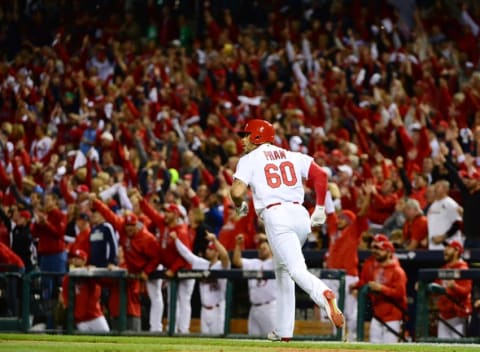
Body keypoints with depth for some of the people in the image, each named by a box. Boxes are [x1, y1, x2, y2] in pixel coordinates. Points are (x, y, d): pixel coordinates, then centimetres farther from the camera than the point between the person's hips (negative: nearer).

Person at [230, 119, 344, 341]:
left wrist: (240, 206, 16)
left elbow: (237, 191, -7)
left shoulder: (249, 160, 7)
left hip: (276, 216, -6)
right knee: (282, 269, 22)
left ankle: (324, 295, -49)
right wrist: (320, 209, 12)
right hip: (300, 214, 6)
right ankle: (283, 330, 20)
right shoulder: (292, 156, 20)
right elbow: (320, 175, 7)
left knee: (297, 270, -17)